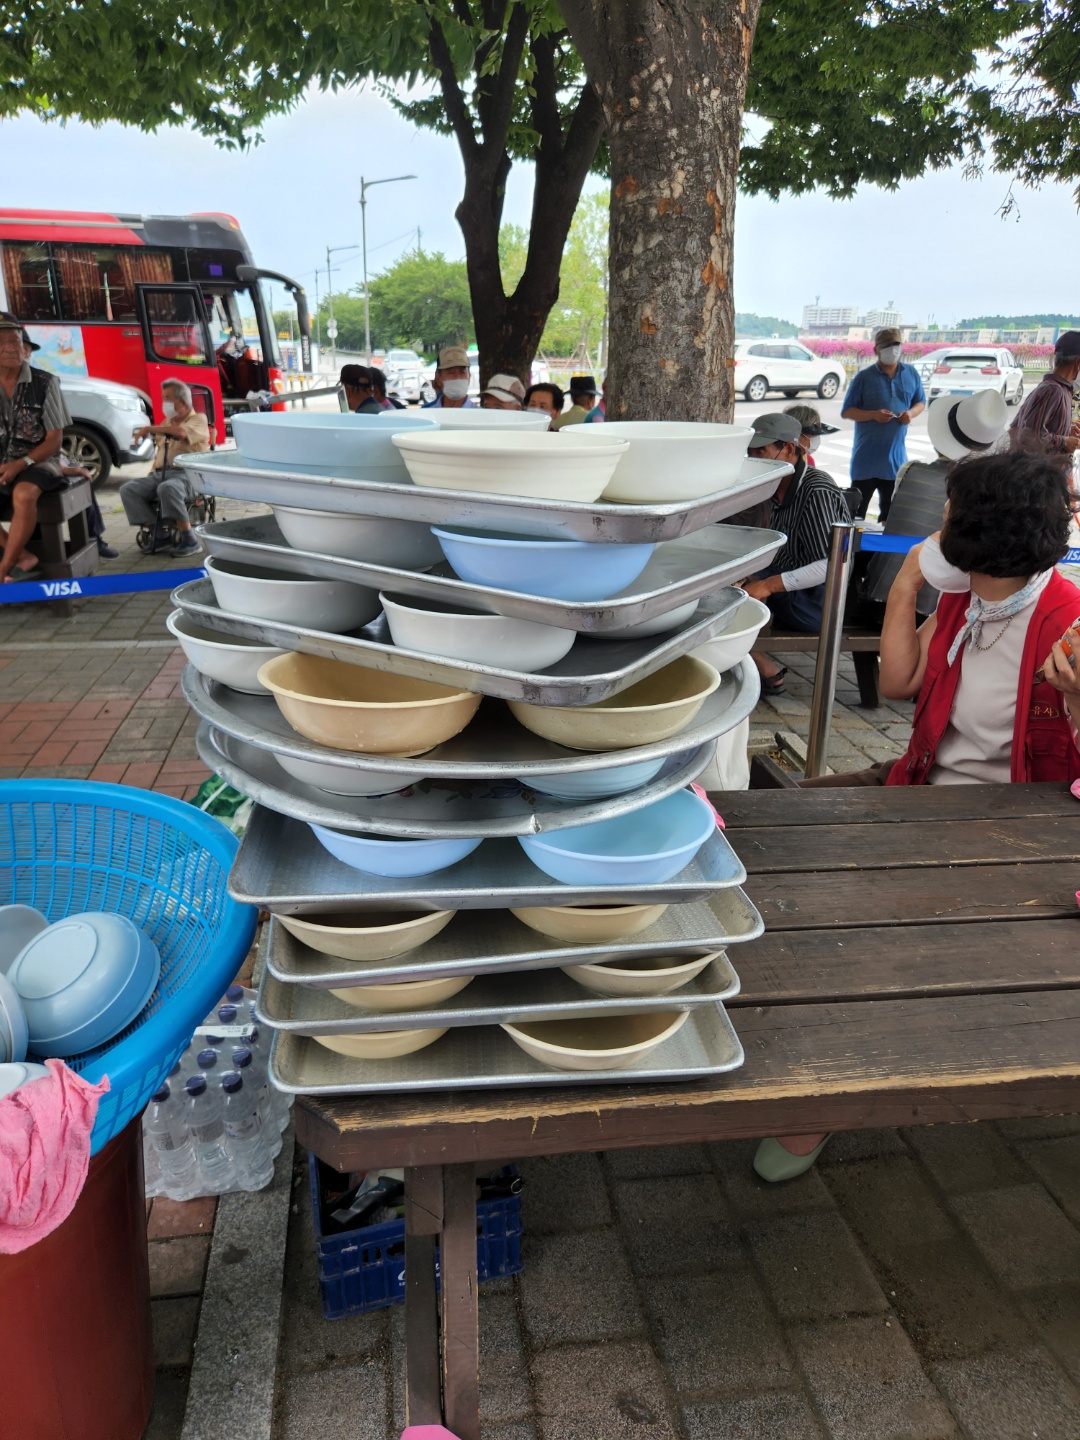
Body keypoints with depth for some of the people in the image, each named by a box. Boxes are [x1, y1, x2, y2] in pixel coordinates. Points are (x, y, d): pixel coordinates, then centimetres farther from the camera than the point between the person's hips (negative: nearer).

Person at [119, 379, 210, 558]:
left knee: (167, 488, -40)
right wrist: (150, 476, 12)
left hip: (186, 474, -7)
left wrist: (149, 428, -11)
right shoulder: (166, 423, 28)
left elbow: (180, 432, -19)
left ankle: (189, 539, -31)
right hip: (159, 474, 7)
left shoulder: (198, 419, 4)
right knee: (128, 489, -16)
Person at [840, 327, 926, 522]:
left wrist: (911, 413, -7)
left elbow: (921, 402, 17)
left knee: (892, 510, 12)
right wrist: (873, 415, -19)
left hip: (896, 455, 4)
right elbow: (846, 412, -3)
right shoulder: (864, 377, -4)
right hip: (866, 456, -3)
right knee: (857, 506, 1)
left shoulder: (911, 374, 7)